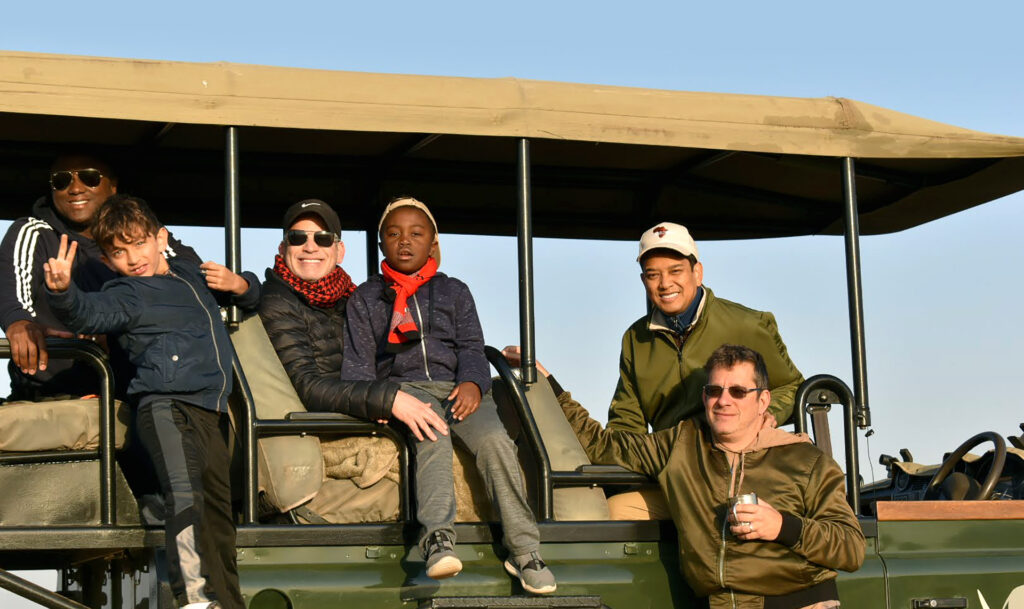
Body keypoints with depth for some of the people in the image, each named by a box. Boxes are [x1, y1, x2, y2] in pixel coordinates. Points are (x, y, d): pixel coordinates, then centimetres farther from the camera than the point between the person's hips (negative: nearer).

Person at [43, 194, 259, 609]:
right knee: (186, 496, -28)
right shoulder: (126, 294, 2)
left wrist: (240, 285, 15)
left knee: (218, 509, 13)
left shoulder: (190, 272, 22)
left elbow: (252, 297, 38)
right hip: (166, 404, -7)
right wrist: (63, 292, -41)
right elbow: (91, 312, -21)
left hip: (212, 410, 7)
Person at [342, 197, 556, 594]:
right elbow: (357, 361, 11)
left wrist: (472, 382, -11)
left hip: (456, 385, 2)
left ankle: (523, 549, -27)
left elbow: (471, 346, 12)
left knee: (494, 440, -29)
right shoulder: (365, 298, 19)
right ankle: (438, 538, -52)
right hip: (405, 385, -1)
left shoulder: (454, 292, 22)